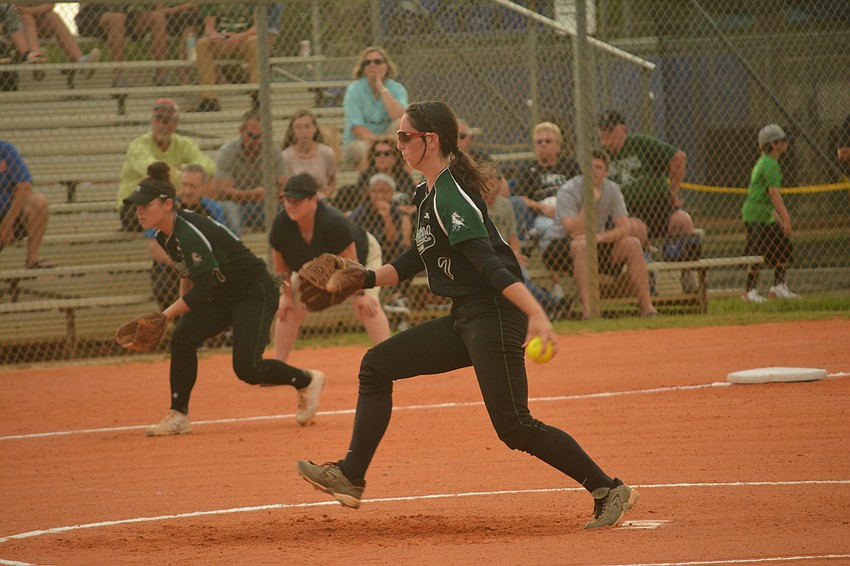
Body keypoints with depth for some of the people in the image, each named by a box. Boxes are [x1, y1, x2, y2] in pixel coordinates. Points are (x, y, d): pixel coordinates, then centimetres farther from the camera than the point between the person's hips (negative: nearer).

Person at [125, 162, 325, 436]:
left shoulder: (190, 233, -29)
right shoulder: (164, 236, -1)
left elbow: (202, 290, -28)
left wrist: (164, 316, -29)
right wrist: (180, 309, 12)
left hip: (255, 292, -9)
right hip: (221, 296, 9)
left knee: (246, 368, -13)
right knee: (182, 339, -10)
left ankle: (307, 380, 12)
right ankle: (178, 416, -4)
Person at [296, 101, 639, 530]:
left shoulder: (451, 197, -17)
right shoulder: (429, 193, 13)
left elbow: (489, 263, -27)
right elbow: (417, 259, 24)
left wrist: (535, 314, -34)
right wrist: (364, 280, 18)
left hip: (495, 316, -10)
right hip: (466, 319, 10)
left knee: (514, 427, -14)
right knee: (377, 365, 11)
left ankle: (608, 490, -7)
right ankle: (350, 478, 13)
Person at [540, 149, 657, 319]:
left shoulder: (612, 190, -2)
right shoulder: (569, 191, -18)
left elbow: (625, 228, -12)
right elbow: (574, 232, -29)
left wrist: (601, 237, -30)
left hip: (594, 243, 5)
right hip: (556, 246, -5)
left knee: (633, 243, -13)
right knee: (582, 245, -38)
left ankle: (647, 306, -12)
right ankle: (587, 310, -42)